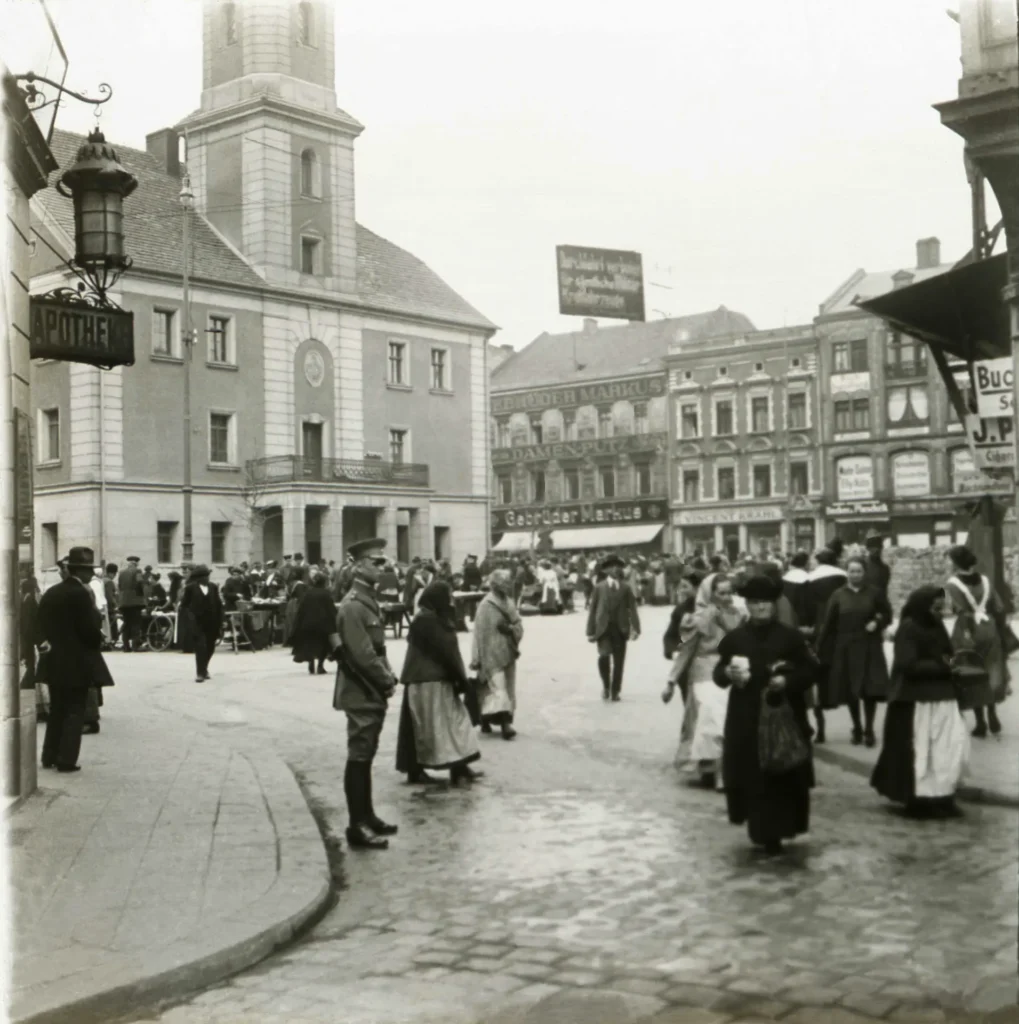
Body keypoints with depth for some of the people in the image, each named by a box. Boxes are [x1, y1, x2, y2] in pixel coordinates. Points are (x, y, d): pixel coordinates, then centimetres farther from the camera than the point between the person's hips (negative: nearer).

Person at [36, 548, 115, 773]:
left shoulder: (50, 593, 7)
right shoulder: (80, 594, -17)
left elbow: (42, 627, 8)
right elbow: (90, 629, -18)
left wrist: (54, 642, 14)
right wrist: (98, 640, 1)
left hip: (54, 661, 7)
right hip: (77, 663, -7)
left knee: (57, 710, 17)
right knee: (75, 712, 0)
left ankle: (49, 756, 21)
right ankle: (66, 760, -1)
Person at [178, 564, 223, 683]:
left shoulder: (213, 587, 5)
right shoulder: (190, 588, -4)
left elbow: (219, 606, 6)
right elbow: (184, 605, -2)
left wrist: (220, 624, 3)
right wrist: (189, 619, -15)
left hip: (211, 623, 4)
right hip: (197, 622, -4)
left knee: (210, 648, 12)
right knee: (201, 647, -12)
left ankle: (203, 669, 35)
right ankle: (200, 673, -4)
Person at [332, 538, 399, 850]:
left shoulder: (369, 600, 13)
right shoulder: (352, 606, -18)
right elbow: (362, 654, -22)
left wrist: (388, 678, 6)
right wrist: (387, 681, -12)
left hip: (373, 692, 9)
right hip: (361, 694, -9)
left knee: (365, 756, 15)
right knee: (359, 757, -4)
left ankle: (367, 817, 24)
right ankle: (357, 827, 1)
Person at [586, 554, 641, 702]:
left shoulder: (626, 589, 8)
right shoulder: (600, 587, 7)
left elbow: (632, 609, 0)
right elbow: (593, 610, 5)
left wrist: (635, 629, -14)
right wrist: (591, 632, -1)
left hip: (620, 629, 1)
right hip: (603, 629, -1)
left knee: (619, 662, 2)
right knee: (604, 656, -20)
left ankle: (615, 691, 16)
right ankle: (606, 685, 3)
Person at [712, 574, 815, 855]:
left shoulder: (791, 636, 2)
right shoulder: (734, 638, 5)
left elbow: (809, 674, 2)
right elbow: (717, 674, 7)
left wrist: (787, 681, -16)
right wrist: (728, 674, -15)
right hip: (745, 720, 1)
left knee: (782, 778, 0)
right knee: (750, 778, 0)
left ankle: (774, 834, 10)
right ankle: (760, 830, 17)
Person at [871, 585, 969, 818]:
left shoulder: (937, 626, 11)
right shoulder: (908, 629, -13)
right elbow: (909, 666, -19)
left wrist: (952, 664, -1)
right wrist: (943, 666, -15)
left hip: (942, 697, 8)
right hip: (916, 701, -8)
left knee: (949, 749, 6)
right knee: (920, 754, 0)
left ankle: (940, 799, 15)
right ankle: (919, 801, 11)